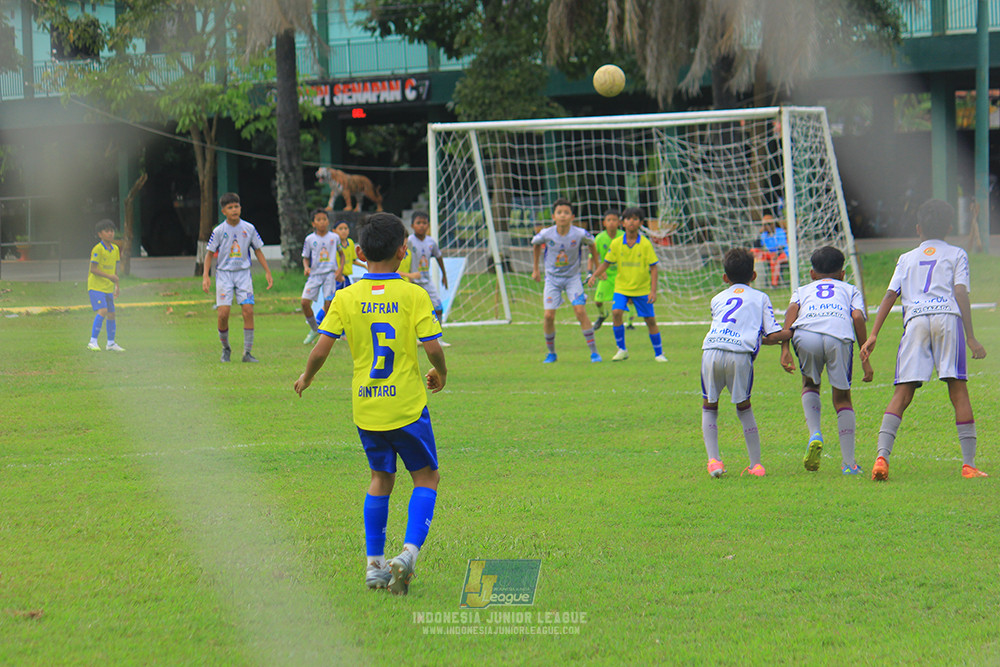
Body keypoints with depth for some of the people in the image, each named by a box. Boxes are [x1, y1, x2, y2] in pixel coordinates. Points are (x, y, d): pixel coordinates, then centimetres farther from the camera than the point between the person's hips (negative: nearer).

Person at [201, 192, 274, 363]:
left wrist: (268, 272, 8)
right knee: (223, 313, -11)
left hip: (243, 273, 1)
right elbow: (210, 253, 3)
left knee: (248, 310, -11)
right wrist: (206, 276, -7)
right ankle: (225, 349, 12)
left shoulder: (249, 229, 2)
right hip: (224, 273, -1)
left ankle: (247, 352, -5)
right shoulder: (219, 231, -3)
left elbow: (258, 251, 11)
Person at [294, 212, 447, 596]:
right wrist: (441, 374, 10)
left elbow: (321, 350, -4)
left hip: (365, 406, 3)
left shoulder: (346, 298, -2)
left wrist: (306, 378, 16)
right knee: (426, 477, 10)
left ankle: (373, 563, 12)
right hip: (407, 405, -3)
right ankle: (409, 553, -10)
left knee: (381, 478, 18)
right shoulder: (413, 295, -9)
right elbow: (432, 347, -12)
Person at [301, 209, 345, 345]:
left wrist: (340, 269, 3)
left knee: (328, 304, -9)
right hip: (314, 273, 1)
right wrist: (306, 268, -10)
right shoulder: (310, 239, 4)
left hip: (330, 273, -1)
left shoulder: (334, 237, 5)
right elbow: (305, 258, 11)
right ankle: (314, 329, 10)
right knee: (305, 302, -11)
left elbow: (341, 254, 17)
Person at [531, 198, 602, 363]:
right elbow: (535, 244, 9)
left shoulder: (580, 234, -17)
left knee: (580, 311, -15)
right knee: (549, 315, -8)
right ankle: (551, 353, 12)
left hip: (572, 277, -1)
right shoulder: (546, 234, -15)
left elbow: (592, 245, 5)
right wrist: (535, 269, 14)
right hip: (552, 278, 1)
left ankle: (593, 351, -7)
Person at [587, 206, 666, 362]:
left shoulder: (645, 244, -10)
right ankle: (622, 350, -5)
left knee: (650, 320, 3)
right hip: (622, 287, 1)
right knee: (616, 312, -19)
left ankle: (658, 353, 19)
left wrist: (653, 291, -14)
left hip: (642, 289, -1)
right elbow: (606, 263, 5)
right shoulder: (616, 243, -5)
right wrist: (595, 275, -13)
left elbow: (654, 268, -7)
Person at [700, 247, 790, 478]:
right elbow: (773, 335, 11)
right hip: (740, 354, -1)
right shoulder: (760, 298, 21)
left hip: (711, 350, 1)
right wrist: (792, 332, 30)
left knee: (709, 406, 17)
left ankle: (714, 460, 4)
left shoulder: (717, 299, 29)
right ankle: (756, 464, 13)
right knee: (744, 407, 15)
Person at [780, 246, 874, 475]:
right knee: (842, 397, 13)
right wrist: (865, 358, 12)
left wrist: (784, 348, 4)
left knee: (810, 384, 27)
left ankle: (815, 435, 3)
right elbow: (858, 317, 15)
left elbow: (791, 311, 14)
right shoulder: (851, 290, 36)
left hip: (806, 334, 1)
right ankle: (848, 462, 10)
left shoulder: (802, 290, 37)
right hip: (840, 335, 0)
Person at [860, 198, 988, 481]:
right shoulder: (957, 255, 20)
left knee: (902, 393, -3)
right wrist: (970, 338, 5)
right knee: (958, 389, -1)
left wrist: (873, 335, 8)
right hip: (948, 318, -1)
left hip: (915, 320, 1)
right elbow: (960, 293, 6)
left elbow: (890, 295, 13)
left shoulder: (906, 258, 25)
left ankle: (882, 456, -21)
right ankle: (969, 463, -7)